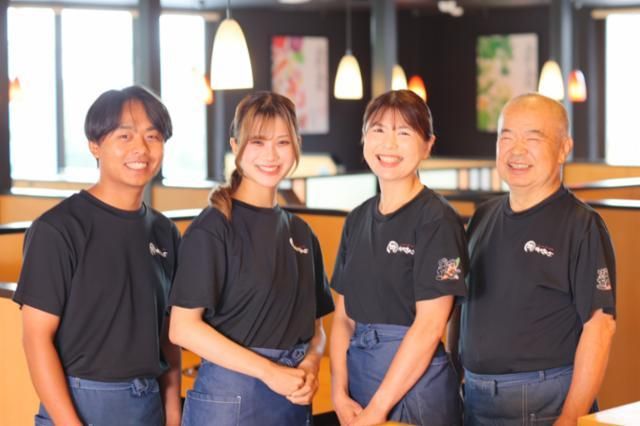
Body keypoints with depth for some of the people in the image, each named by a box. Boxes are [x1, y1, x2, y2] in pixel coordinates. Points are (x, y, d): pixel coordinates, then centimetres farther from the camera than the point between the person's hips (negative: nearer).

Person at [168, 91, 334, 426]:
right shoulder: (213, 228, -8)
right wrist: (269, 371, -17)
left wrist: (310, 364, -7)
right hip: (230, 394, -5)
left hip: (294, 397, 6)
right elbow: (183, 327, -13)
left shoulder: (300, 233, 10)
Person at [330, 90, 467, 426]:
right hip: (358, 373, 6)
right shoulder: (358, 220, 9)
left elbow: (429, 325, -16)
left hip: (415, 380, -6)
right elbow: (344, 316, 8)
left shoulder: (437, 219, -10)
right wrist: (340, 395, -4)